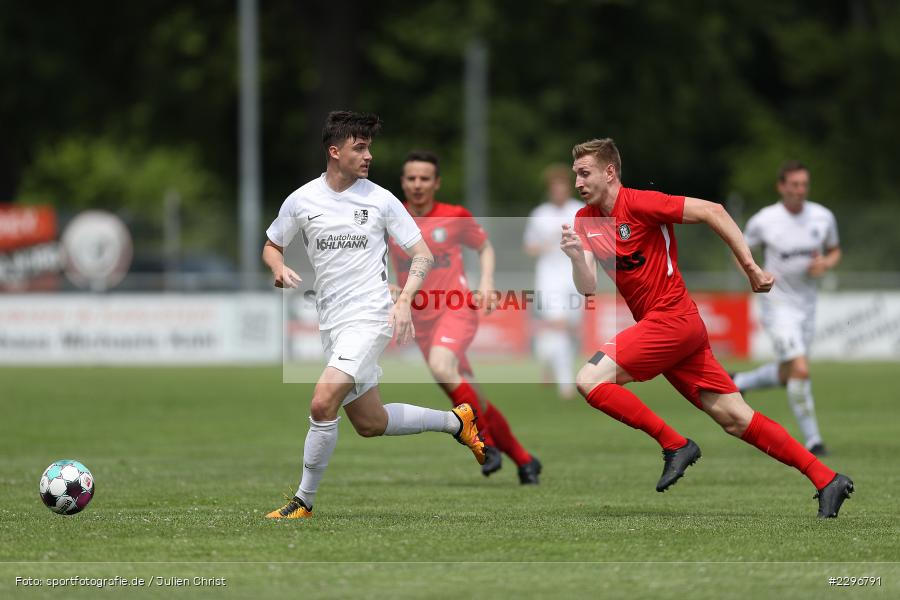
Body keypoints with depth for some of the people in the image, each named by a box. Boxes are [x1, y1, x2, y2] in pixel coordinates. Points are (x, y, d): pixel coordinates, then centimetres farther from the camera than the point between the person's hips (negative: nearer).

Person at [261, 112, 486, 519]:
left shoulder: (380, 200, -3)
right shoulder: (302, 200, 4)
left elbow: (422, 255, 1)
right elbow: (271, 246, 18)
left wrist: (404, 300, -15)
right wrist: (279, 268, -5)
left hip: (369, 319, -5)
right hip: (331, 324, 5)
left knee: (322, 405, -21)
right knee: (370, 424, 10)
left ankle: (304, 501, -7)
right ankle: (455, 421, 33)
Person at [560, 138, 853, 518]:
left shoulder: (638, 203, -12)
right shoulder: (585, 220, 11)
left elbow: (711, 211, -14)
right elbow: (588, 287, 4)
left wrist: (750, 266, -16)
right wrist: (577, 256, -17)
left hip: (672, 319, -8)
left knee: (590, 380, -16)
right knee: (737, 419, 4)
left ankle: (675, 445, -10)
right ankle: (827, 481, 6)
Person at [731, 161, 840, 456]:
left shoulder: (823, 217, -5)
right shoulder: (763, 221, -14)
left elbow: (834, 251, 11)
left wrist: (825, 264, -12)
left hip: (807, 303, 5)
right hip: (778, 305, -5)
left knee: (785, 375, 15)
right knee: (800, 371, -17)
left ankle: (736, 384, 42)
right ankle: (812, 440, -6)